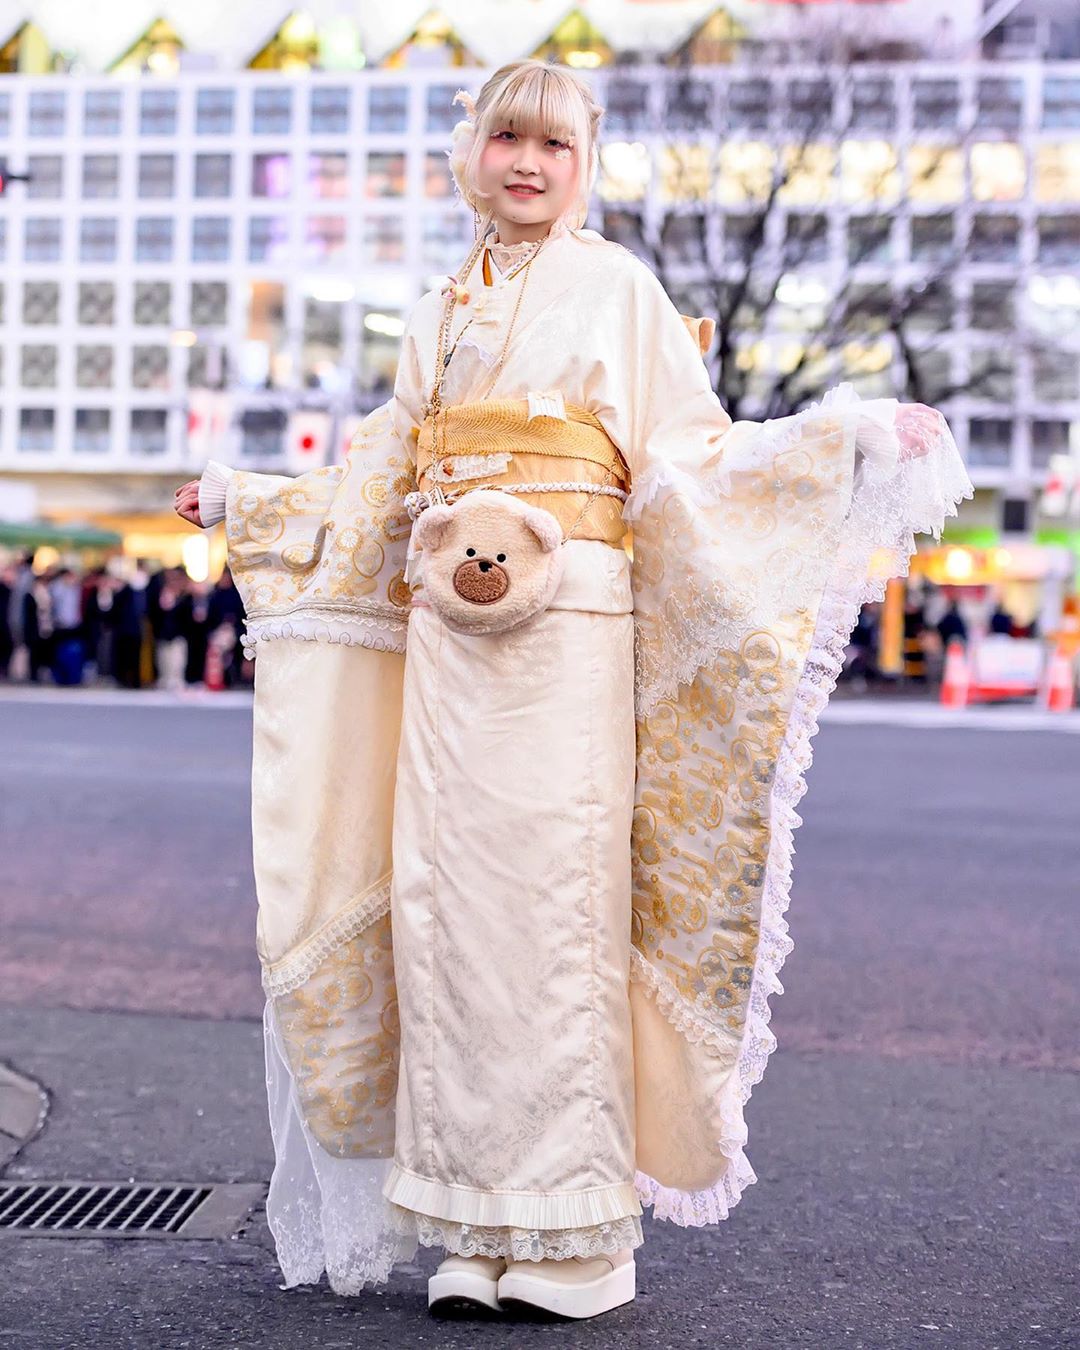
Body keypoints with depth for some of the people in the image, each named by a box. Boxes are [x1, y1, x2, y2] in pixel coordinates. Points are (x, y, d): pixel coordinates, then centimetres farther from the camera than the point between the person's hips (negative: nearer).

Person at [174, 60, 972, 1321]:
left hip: (569, 628, -4)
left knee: (554, 898, -8)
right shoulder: (438, 315, 20)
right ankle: (474, 1224, 9)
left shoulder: (619, 288, 6)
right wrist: (245, 499, 33)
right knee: (446, 901, 0)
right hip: (445, 636, 5)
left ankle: (573, 1229, 1)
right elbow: (382, 483, 25)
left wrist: (853, 440, -11)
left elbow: (696, 457, 1)